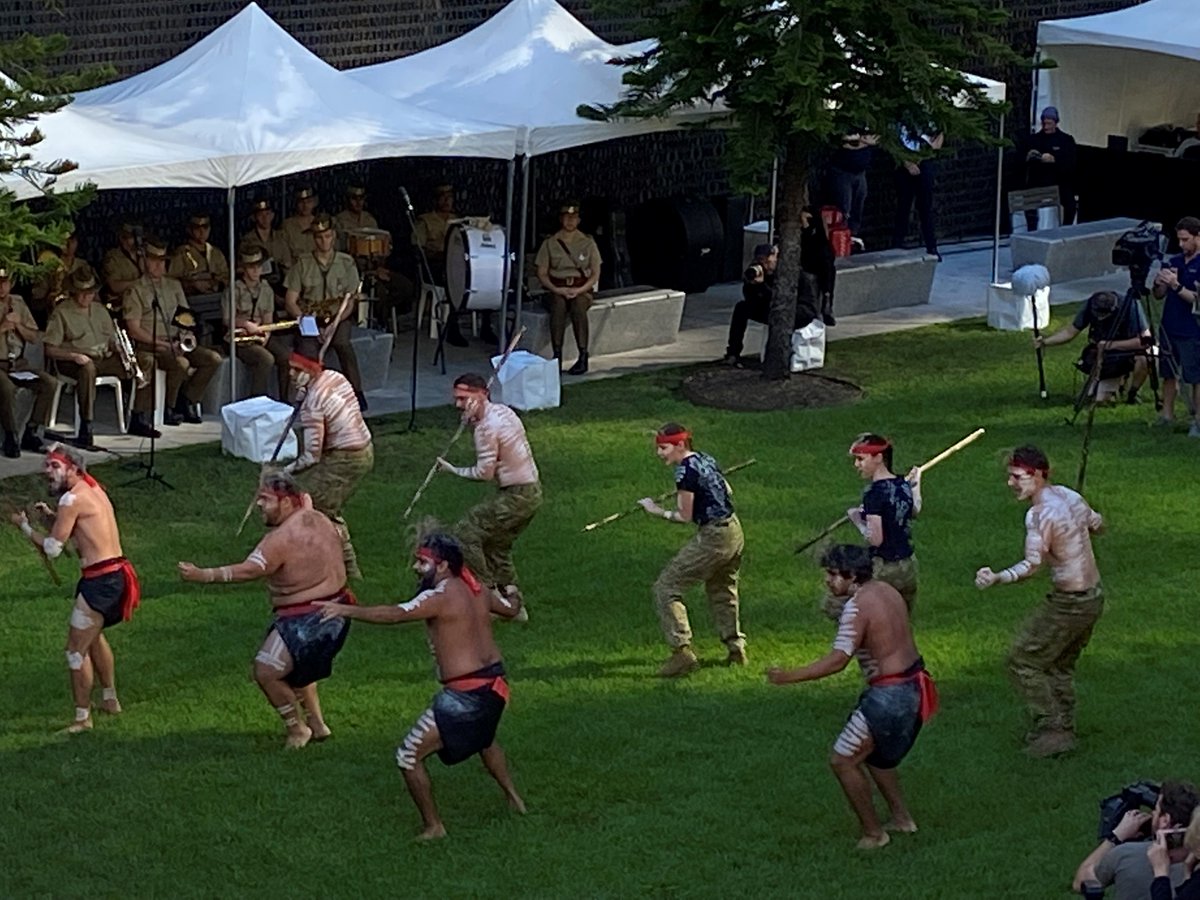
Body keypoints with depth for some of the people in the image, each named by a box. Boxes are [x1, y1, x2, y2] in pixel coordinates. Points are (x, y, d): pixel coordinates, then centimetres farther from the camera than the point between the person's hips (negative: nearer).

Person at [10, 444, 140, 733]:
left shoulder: (72, 498, -14)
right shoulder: (91, 488, 13)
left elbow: (52, 548, -12)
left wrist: (24, 525, 2)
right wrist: (53, 516, 12)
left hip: (100, 580, -10)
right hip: (118, 576, 10)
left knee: (77, 651, -3)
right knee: (93, 634, 31)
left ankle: (83, 717, 2)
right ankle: (110, 700, 41)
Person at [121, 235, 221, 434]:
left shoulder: (174, 286, 17)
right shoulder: (136, 290, -2)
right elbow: (134, 330, -9)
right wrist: (162, 343, -18)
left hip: (175, 344, 7)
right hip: (148, 345, -7)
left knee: (213, 359, -10)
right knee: (181, 364, -33)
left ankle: (186, 401, 1)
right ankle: (170, 409, -15)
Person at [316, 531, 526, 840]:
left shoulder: (441, 597, -16)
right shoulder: (477, 591, 9)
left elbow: (394, 614, -28)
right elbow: (510, 609, 29)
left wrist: (347, 611, -29)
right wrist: (512, 595, 52)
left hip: (467, 694, -9)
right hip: (496, 684, 9)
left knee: (409, 755, -2)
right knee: (482, 737, 39)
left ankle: (433, 826, 3)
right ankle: (514, 798, 52)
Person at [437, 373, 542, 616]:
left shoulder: (487, 427, -20)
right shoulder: (501, 411, 9)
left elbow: (485, 472, -19)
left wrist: (453, 470, -5)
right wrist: (470, 421, -8)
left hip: (515, 496, -10)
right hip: (531, 490, 10)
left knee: (464, 534, -7)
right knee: (497, 547, 20)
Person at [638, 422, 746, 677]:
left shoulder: (685, 470, -16)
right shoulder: (707, 460, 10)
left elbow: (685, 517, -13)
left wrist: (656, 510, -1)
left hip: (712, 537, -9)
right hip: (735, 531, 9)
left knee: (666, 588, -6)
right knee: (722, 590, 29)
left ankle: (682, 652, -14)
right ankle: (735, 647, 35)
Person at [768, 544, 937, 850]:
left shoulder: (857, 607, -20)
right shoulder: (886, 590, 8)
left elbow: (838, 660, -25)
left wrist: (789, 676, -22)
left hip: (890, 695, -10)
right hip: (913, 685, 10)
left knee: (843, 760, 2)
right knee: (874, 753, 28)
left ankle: (873, 834, 9)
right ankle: (901, 817, 35)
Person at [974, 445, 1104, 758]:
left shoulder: (1040, 514, -23)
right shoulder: (1069, 495, 4)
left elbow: (1032, 564, -35)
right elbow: (1097, 525, 21)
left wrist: (997, 578, -49)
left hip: (1069, 603, -9)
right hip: (1094, 596, 9)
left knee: (1023, 660, 2)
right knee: (1060, 666, 23)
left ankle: (1051, 730, 3)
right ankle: (1064, 732, 30)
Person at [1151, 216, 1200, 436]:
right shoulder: (1174, 261, 10)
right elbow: (1159, 295, 12)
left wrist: (1176, 286, -25)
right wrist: (1159, 283, -9)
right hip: (1169, 328, 7)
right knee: (1169, 375, 11)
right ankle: (1167, 416, 19)